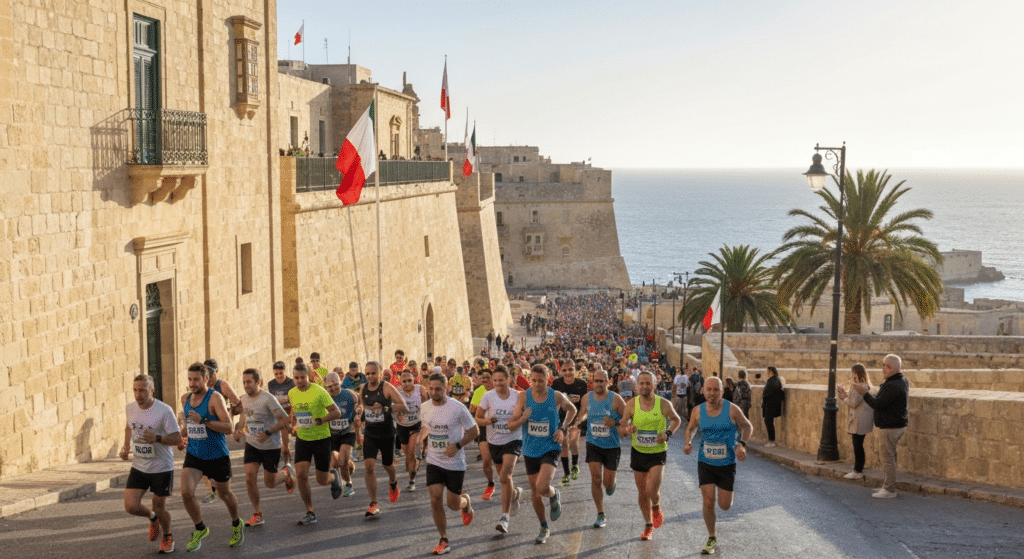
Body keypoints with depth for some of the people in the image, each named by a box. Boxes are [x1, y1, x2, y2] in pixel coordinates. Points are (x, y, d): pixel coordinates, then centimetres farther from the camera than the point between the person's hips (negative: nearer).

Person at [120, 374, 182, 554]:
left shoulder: (164, 411, -17)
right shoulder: (130, 409, -1)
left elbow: (177, 439, -16)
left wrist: (157, 438, -32)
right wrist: (126, 448, 6)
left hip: (162, 468, -4)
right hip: (138, 467, 4)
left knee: (159, 508, 6)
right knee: (131, 507, -6)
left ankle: (168, 537, 37)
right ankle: (152, 518, 29)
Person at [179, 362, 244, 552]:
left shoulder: (215, 397, -16)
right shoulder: (185, 398, 3)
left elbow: (229, 427, -24)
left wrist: (203, 421, -30)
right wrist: (184, 433, 12)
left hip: (217, 456, -4)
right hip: (193, 455, 4)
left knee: (224, 494, 14)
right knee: (186, 493, -15)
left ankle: (237, 525, 44)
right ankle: (200, 529, 9)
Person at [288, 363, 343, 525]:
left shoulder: (319, 392, -15)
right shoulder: (292, 393, 2)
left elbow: (337, 413, -18)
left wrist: (318, 421, -25)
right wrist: (294, 424, 10)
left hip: (321, 438, -4)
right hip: (302, 439, 4)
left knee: (322, 480, 2)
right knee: (301, 475, -12)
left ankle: (334, 477, 41)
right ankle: (310, 513, 0)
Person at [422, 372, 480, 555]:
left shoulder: (458, 408, -16)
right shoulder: (426, 408, -3)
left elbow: (474, 431, -8)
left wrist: (457, 446, -19)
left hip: (455, 463, -3)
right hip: (434, 462, 3)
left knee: (453, 504, 4)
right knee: (436, 500, -7)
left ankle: (466, 501, 42)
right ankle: (444, 540, 7)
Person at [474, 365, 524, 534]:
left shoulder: (517, 397, -9)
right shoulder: (488, 396, -7)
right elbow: (478, 418, -1)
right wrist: (487, 421, -21)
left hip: (513, 440, -3)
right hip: (494, 442, 3)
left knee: (505, 477, -19)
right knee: (504, 477, 17)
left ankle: (505, 517, -14)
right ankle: (515, 493, 52)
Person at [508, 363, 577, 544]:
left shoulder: (556, 396, -8)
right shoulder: (524, 397, -6)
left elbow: (572, 410, 14)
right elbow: (511, 424, -5)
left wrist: (563, 428, 0)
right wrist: (523, 419, -26)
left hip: (550, 448, -3)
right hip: (530, 450, 3)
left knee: (542, 488, -22)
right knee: (535, 492, 11)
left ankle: (554, 496, 14)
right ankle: (544, 528, 30)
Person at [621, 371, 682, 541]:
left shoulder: (663, 404, -10)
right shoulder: (631, 404, -6)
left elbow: (676, 420, 8)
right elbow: (621, 429, -2)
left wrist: (668, 434, -10)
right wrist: (627, 429, -26)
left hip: (658, 453, -2)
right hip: (638, 452, 2)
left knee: (652, 491, -17)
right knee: (642, 493, 10)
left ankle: (656, 508, 19)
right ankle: (648, 526, 31)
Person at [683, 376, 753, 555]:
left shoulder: (732, 410, -12)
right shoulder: (698, 411, -4)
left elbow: (747, 427, 2)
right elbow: (691, 428, 14)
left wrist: (742, 444, -15)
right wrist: (688, 442, -6)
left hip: (727, 463, -1)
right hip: (705, 463, 1)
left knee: (724, 505, 3)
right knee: (708, 502, -8)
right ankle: (712, 539, 12)